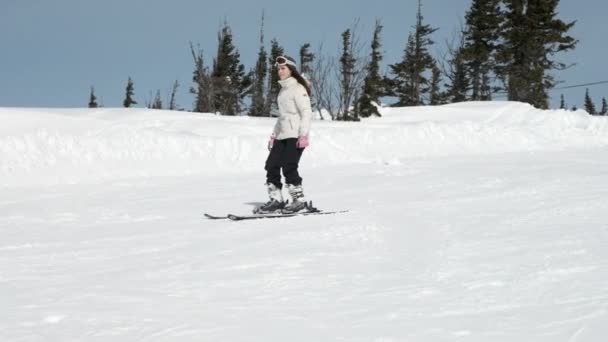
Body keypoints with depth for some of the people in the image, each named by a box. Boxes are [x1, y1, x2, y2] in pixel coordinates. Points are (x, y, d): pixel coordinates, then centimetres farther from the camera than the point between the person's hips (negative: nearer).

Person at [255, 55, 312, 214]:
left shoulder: (298, 88, -7)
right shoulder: (283, 89, 19)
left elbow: (307, 112, -13)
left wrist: (304, 134, -22)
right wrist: (274, 134, 22)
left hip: (295, 135, -9)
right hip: (282, 135, 9)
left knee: (289, 167, -15)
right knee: (271, 165, 2)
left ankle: (299, 200, -6)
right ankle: (276, 200, 7)